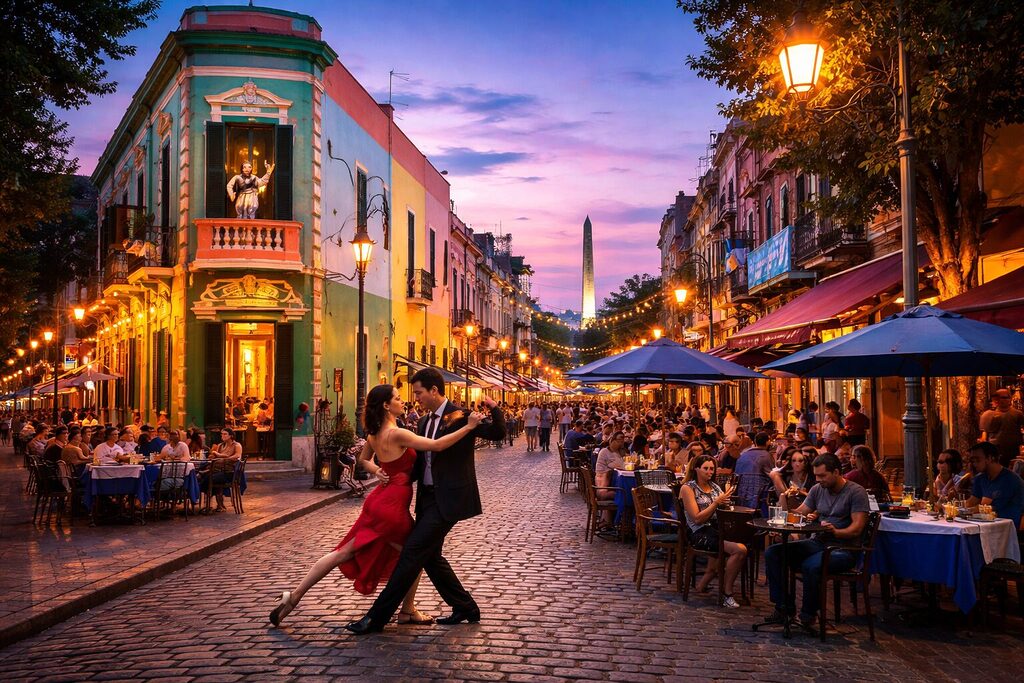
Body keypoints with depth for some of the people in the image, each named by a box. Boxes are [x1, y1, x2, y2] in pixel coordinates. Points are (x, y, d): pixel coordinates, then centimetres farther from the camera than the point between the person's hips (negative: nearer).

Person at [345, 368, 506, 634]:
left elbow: (498, 434, -14)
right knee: (429, 556, 14)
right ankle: (465, 607, 28)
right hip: (428, 496, 9)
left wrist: (494, 409, -30)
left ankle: (377, 617, -4)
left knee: (412, 551, -9)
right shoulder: (425, 421, 14)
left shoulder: (461, 416, -10)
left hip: (448, 498, -9)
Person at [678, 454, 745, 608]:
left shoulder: (714, 486, 18)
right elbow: (697, 519, -11)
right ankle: (727, 594, -13)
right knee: (739, 549, -26)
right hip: (698, 533, -7)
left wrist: (726, 498, -5)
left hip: (717, 530, 7)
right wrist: (717, 502, -14)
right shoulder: (687, 488, -2)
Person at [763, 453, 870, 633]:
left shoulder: (856, 492, -6)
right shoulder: (817, 490, 13)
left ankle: (808, 616, -16)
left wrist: (836, 532, -32)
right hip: (818, 543, 7)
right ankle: (784, 608, -9)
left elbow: (857, 528, -14)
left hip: (843, 548, -7)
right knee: (772, 553, -11)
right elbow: (797, 514, 17)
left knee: (811, 565, -37)